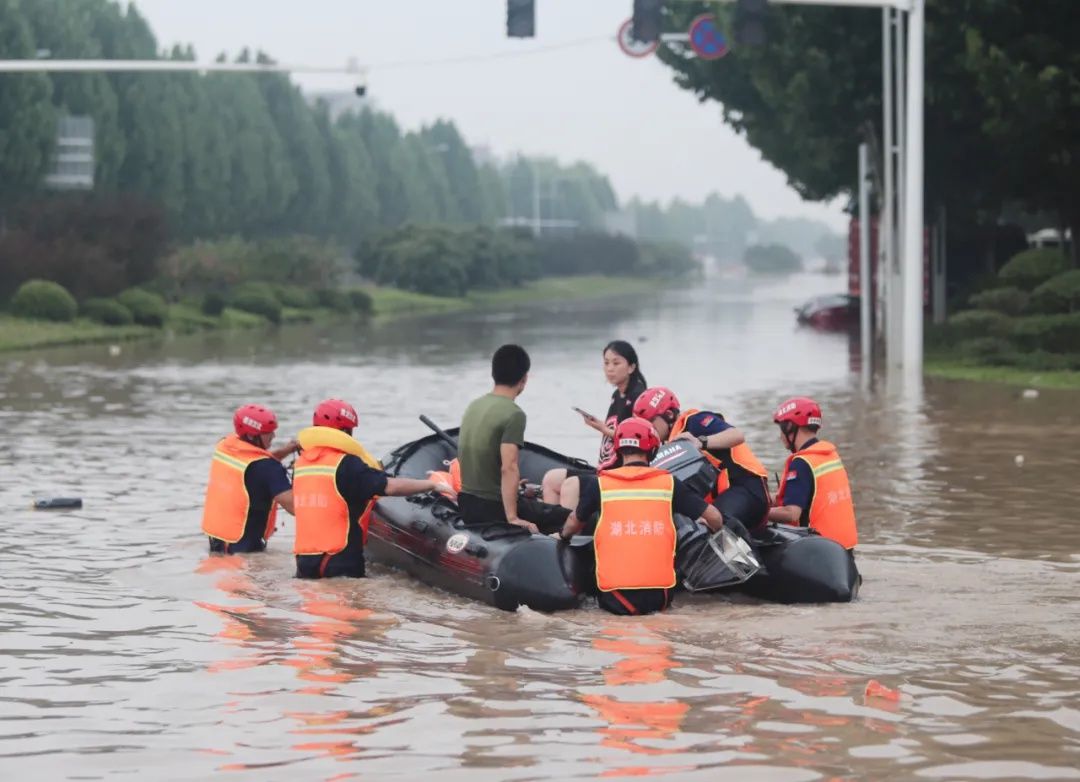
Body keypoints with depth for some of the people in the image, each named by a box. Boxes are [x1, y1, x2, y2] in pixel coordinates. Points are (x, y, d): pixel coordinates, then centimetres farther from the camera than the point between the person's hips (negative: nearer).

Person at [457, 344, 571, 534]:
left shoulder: (473, 406, 10)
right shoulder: (513, 414, -16)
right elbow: (509, 468, -25)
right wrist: (512, 518, -25)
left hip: (466, 505, 8)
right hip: (494, 509, -8)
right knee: (568, 518, -2)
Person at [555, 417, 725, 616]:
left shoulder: (599, 484, 3)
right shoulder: (669, 482, 3)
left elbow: (574, 524, 21)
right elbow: (715, 518, 7)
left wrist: (563, 536, 44)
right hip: (658, 599, 0)